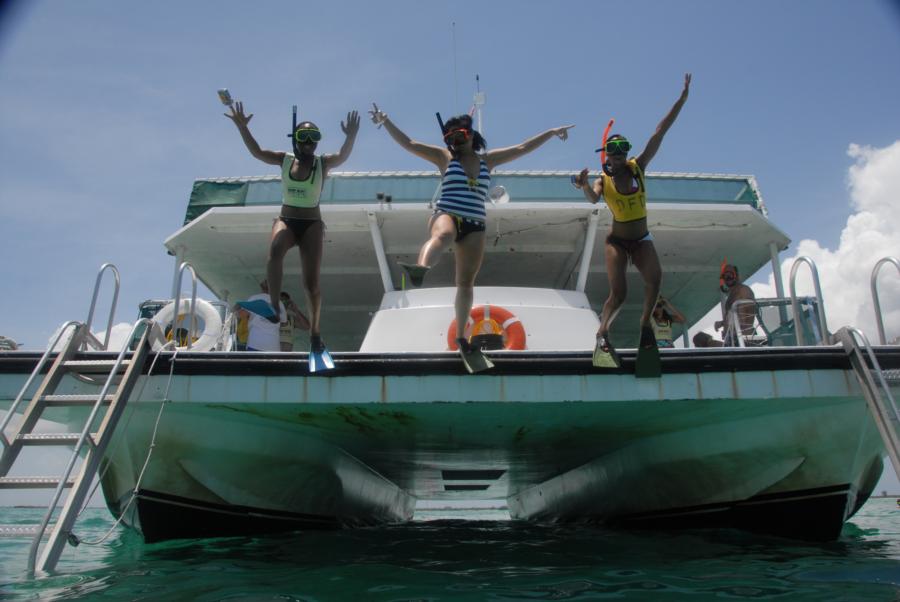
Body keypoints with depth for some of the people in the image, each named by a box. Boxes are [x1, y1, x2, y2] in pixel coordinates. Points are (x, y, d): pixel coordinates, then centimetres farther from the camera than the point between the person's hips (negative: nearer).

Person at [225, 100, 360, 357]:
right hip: (286, 220, 1)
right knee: (275, 250, -36)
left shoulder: (323, 163, -1)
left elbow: (342, 156, -21)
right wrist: (242, 127, -21)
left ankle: (314, 332, 10)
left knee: (311, 282, -5)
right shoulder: (285, 160, 5)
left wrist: (351, 137, -40)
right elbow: (256, 152, -6)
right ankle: (273, 305, -27)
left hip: (312, 223, -1)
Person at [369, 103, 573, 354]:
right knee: (442, 235, -42)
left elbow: (522, 148, 19)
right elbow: (408, 143, 4)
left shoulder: (488, 159, 16)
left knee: (466, 282, 3)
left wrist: (551, 132, 20)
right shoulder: (444, 157, 9)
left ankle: (460, 334, 13)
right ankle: (420, 269, -74)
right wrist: (386, 122, -6)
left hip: (474, 227, 4)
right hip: (446, 216, -4)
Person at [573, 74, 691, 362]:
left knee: (655, 277, -22)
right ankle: (602, 333, 6)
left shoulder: (638, 167, -2)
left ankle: (645, 323, -1)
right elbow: (593, 198, -30)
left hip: (642, 239, 2)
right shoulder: (603, 180, -8)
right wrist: (584, 186, -53)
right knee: (618, 293, -13)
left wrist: (682, 98, -6)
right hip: (617, 240, -2)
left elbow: (660, 133, -5)